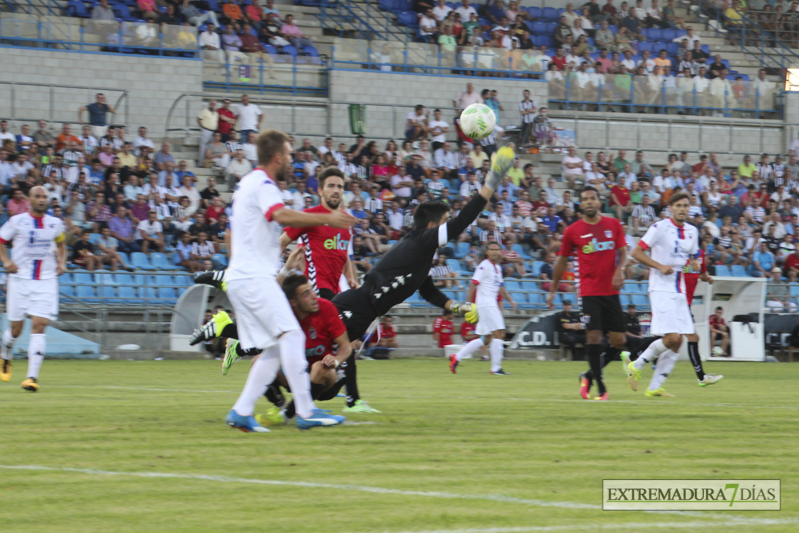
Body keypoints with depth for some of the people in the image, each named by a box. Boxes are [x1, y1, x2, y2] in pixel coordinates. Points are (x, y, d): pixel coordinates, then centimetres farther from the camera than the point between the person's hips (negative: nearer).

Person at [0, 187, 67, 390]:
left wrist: (62, 262, 9)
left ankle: (32, 376, -16)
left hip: (46, 281, 1)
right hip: (20, 280, -1)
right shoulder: (17, 221, -2)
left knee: (38, 326, -12)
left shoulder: (55, 224, 7)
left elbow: (61, 244, 25)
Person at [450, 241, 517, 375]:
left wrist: (510, 300, 15)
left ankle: (456, 357, 15)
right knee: (499, 333, -13)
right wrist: (469, 303, -18)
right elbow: (473, 284, -13)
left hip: (492, 304, 9)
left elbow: (500, 287, 26)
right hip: (485, 303, -9)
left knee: (484, 338, 9)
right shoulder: (484, 266, -9)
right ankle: (496, 368, -10)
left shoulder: (498, 268, 18)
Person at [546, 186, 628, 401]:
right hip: (589, 292, -3)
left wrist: (619, 270, -16)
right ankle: (601, 387, -6)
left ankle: (589, 375, 21)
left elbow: (623, 252, 5)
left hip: (611, 291, 3)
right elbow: (562, 260, 12)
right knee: (593, 336, -13)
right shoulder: (572, 231, 2)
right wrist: (552, 290, 16)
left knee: (619, 342, 2)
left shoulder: (613, 225, 7)